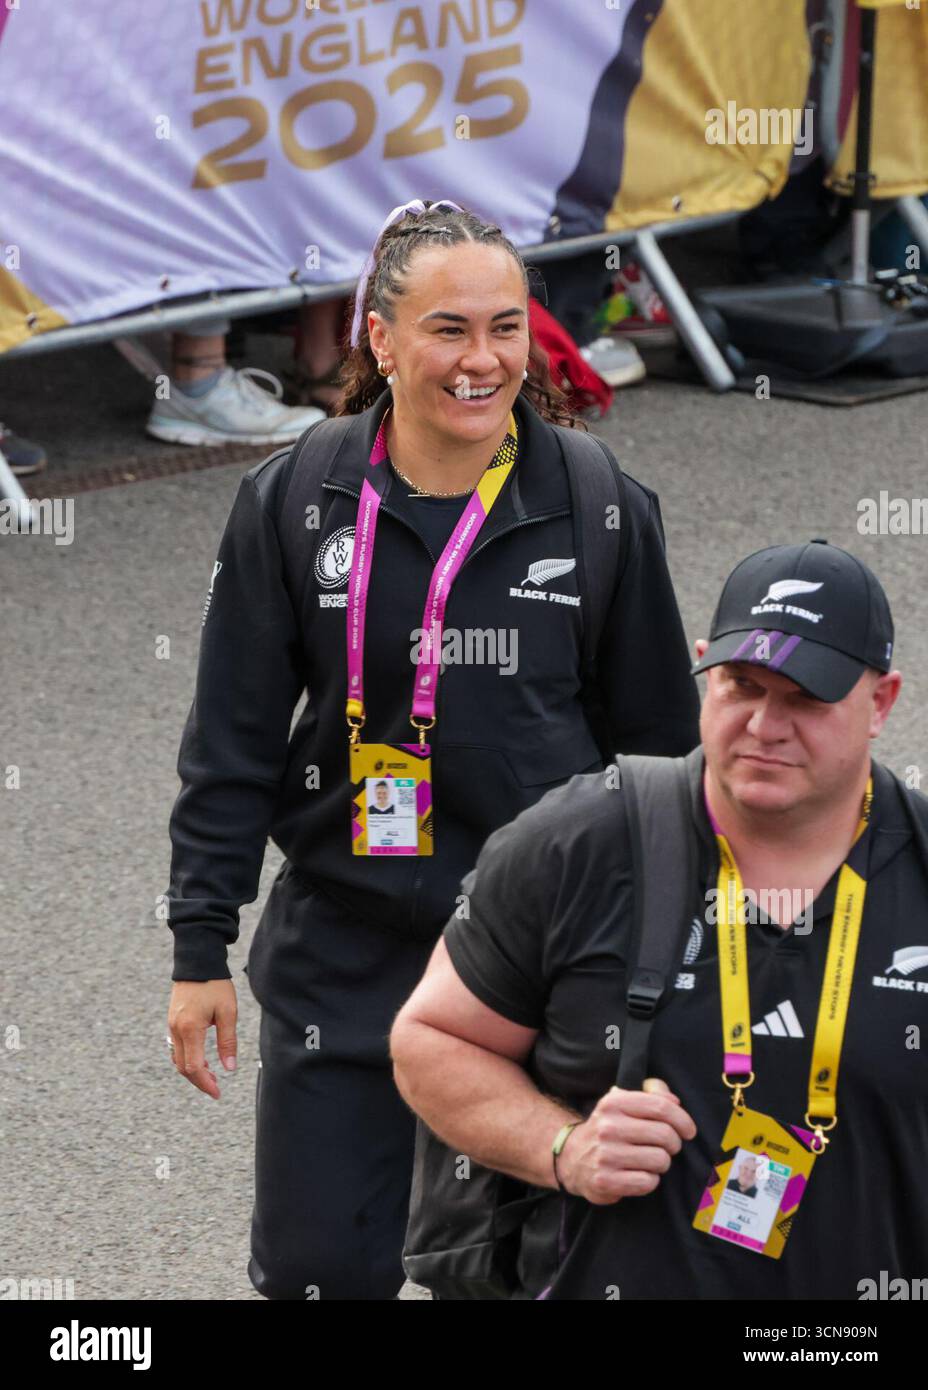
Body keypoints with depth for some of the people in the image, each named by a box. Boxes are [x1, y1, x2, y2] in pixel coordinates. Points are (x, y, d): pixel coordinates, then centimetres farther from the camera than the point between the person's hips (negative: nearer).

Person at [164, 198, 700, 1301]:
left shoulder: (602, 513, -3)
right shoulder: (293, 503, -3)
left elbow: (661, 743, 6)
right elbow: (232, 744, 2)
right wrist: (200, 950, 1)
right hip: (342, 953, 0)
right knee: (319, 1268, 2)